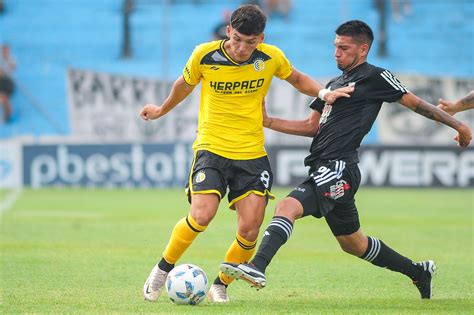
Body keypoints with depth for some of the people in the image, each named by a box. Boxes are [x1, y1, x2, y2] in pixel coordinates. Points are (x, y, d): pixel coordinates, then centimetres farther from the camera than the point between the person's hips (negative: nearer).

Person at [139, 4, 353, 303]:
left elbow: (298, 79, 18)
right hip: (211, 147, -2)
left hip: (252, 154, 2)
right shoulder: (205, 55, -9)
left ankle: (221, 286, 15)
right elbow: (185, 84, 14)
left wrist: (324, 93, 0)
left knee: (250, 228, -8)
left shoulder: (271, 58, -4)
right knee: (201, 216, -21)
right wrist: (161, 110, 30)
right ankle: (163, 269, 4)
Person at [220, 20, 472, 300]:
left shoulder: (375, 77, 0)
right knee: (353, 243, 20)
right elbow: (313, 127, 26)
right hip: (326, 170, 10)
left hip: (339, 169, -9)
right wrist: (269, 122, 17)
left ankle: (257, 268, -43)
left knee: (288, 206, -28)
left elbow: (417, 103, 2)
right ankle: (419, 271, 34)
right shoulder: (335, 84, 24)